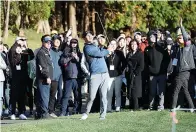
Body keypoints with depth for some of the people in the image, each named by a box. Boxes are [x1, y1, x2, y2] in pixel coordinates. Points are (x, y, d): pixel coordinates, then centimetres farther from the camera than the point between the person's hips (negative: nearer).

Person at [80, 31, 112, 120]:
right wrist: (108, 51, 7)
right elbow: (100, 54, -10)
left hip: (104, 73, 7)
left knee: (103, 96, 2)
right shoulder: (87, 48, -6)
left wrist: (105, 50, 3)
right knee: (92, 96, -8)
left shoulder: (95, 45, 22)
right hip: (95, 75, -7)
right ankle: (86, 113, 6)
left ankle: (103, 114, 4)